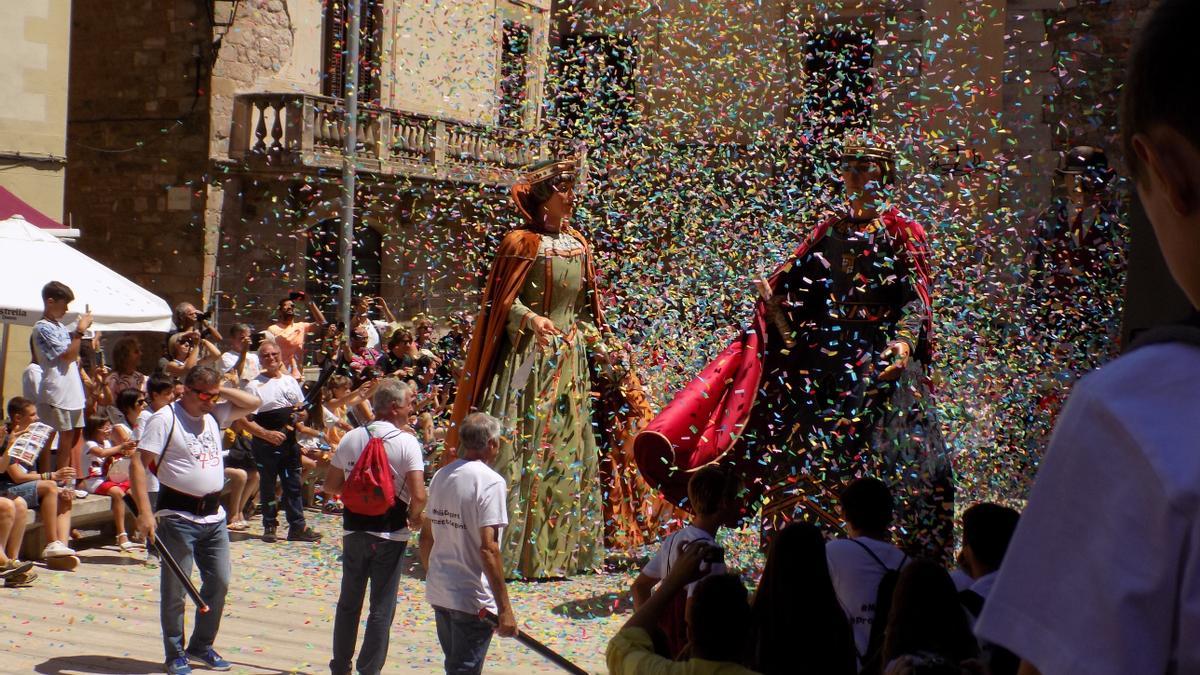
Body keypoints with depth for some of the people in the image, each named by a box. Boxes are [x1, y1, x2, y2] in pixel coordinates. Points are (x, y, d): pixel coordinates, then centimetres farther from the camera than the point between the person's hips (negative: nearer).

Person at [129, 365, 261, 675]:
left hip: (213, 515, 7)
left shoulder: (214, 414, 10)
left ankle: (201, 646, 25)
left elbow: (253, 403, 16)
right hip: (178, 516, -7)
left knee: (219, 582, 10)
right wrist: (145, 512, -21)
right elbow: (138, 464, -14)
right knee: (175, 589, 1)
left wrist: (220, 391, 2)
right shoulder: (165, 418, -10)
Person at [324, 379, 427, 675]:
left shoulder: (351, 438, 1)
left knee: (349, 603, 18)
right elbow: (418, 496, -20)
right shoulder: (407, 443, -12)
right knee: (382, 609, 5)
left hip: (354, 531, 4)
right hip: (390, 535, -4)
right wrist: (415, 519, -1)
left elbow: (330, 487, 7)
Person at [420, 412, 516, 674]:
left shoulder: (440, 476, 5)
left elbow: (426, 537, 12)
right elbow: (488, 548, -22)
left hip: (439, 593, 7)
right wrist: (504, 608, -21)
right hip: (472, 600, -7)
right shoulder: (490, 481, -16)